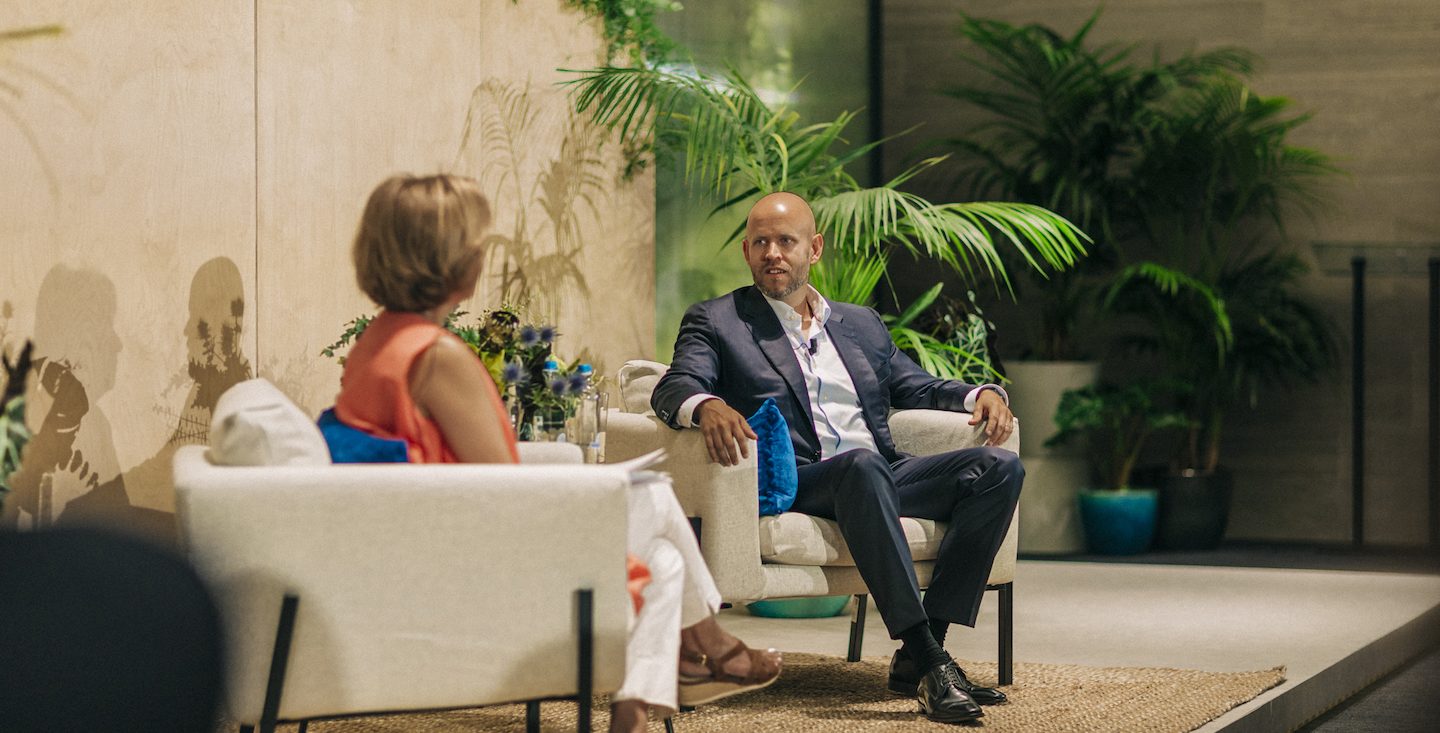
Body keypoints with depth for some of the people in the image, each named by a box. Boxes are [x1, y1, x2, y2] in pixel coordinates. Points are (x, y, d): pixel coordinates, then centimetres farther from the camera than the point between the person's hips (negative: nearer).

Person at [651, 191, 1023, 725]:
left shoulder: (861, 324, 27)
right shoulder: (716, 322, 12)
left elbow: (916, 388, 27)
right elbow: (672, 389, -3)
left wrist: (981, 394, 5)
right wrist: (706, 406, -29)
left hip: (883, 474, 6)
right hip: (793, 483, -6)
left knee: (1000, 468, -19)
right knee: (861, 464, -39)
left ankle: (916, 657, -25)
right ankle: (927, 662, -43)